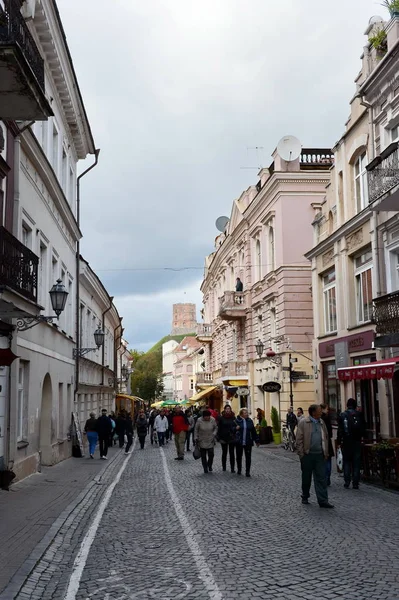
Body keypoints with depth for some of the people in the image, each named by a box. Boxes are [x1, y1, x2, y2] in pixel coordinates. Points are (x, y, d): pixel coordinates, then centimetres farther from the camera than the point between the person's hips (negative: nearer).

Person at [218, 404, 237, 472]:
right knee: (224, 453, 11)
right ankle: (224, 467, 22)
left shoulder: (233, 417, 1)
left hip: (232, 438, 1)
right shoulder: (221, 418, -5)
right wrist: (219, 438, -9)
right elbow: (219, 428, -5)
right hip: (224, 438, -1)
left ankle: (232, 468, 5)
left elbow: (236, 426, 6)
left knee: (232, 453, 3)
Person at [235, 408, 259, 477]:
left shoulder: (250, 421, 4)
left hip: (248, 442, 1)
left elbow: (253, 431, 9)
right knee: (239, 457, 12)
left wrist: (256, 440, 10)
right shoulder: (237, 421, -4)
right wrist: (236, 428, -21)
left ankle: (247, 472, 6)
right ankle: (239, 470, 29)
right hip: (239, 442, -1)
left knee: (248, 457, -1)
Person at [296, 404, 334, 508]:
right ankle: (305, 497, 26)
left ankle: (323, 501, -1)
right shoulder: (303, 422, -5)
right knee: (306, 477, 9)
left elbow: (325, 438, 16)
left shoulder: (321, 423, 11)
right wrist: (301, 454, -10)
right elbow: (299, 439, -6)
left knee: (321, 478, -1)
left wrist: (326, 453, 10)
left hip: (319, 455, 4)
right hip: (307, 454, -4)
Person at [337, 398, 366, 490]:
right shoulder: (359, 415, -3)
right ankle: (355, 483, 4)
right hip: (357, 442, 0)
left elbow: (340, 430, -4)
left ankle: (347, 482, 6)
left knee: (347, 462, 10)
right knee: (356, 463, 5)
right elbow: (363, 428, 2)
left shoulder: (342, 415, -4)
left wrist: (339, 441, 2)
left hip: (346, 442, 0)